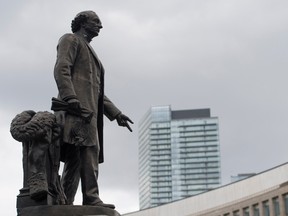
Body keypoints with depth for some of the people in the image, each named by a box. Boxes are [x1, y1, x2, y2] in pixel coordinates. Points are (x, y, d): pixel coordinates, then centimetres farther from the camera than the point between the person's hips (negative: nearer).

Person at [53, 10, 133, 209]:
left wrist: (116, 114, 22)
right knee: (89, 152, -22)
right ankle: (91, 199, -30)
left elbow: (97, 92, 32)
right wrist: (71, 99, -23)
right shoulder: (70, 40, 10)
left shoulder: (91, 54, 36)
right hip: (76, 106, -9)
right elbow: (61, 70, -8)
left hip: (89, 110, 9)